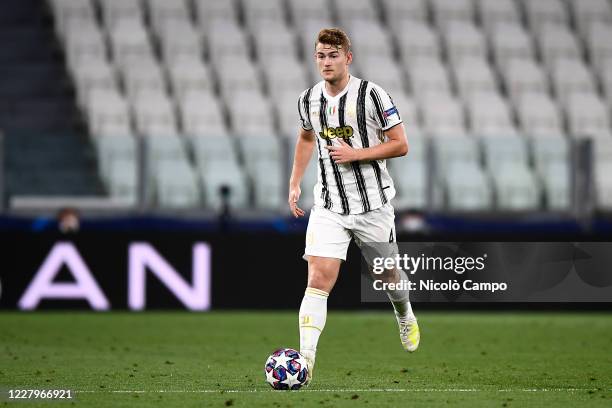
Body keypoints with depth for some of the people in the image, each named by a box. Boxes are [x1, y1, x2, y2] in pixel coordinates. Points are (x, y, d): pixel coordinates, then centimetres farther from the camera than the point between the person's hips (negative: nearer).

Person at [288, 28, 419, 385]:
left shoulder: (372, 95, -12)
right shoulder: (308, 101, 2)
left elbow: (400, 145, -9)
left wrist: (356, 154, -19)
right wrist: (295, 183, 17)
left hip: (373, 203, -2)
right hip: (329, 207, 2)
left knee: (387, 273, 17)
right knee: (318, 279, -14)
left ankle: (405, 317, 51)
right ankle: (305, 359, -22)